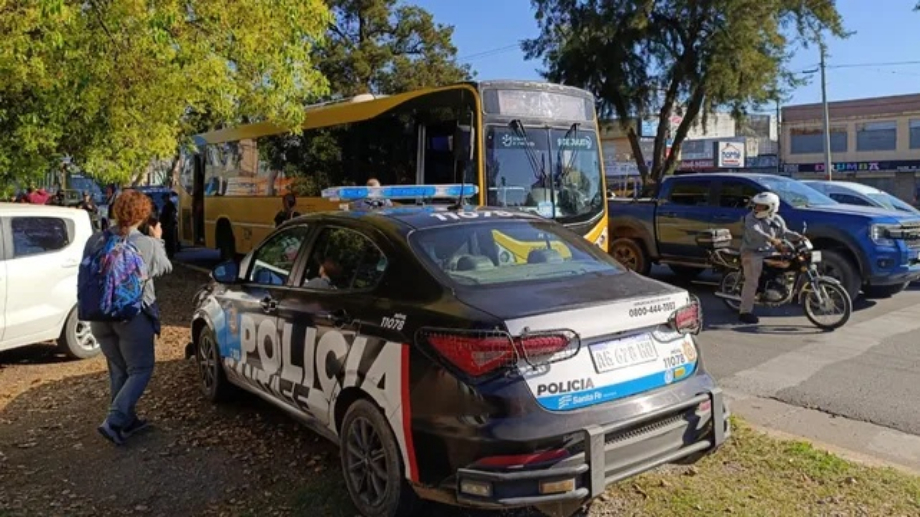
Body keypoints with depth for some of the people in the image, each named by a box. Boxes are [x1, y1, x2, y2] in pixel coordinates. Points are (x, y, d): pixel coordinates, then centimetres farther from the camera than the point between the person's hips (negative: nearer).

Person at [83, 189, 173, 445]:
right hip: (134, 316, -5)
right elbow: (165, 268, 6)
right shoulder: (148, 244, -13)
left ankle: (127, 420, 30)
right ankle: (113, 421, -5)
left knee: (118, 370, 20)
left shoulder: (96, 241, -2)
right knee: (140, 370, 9)